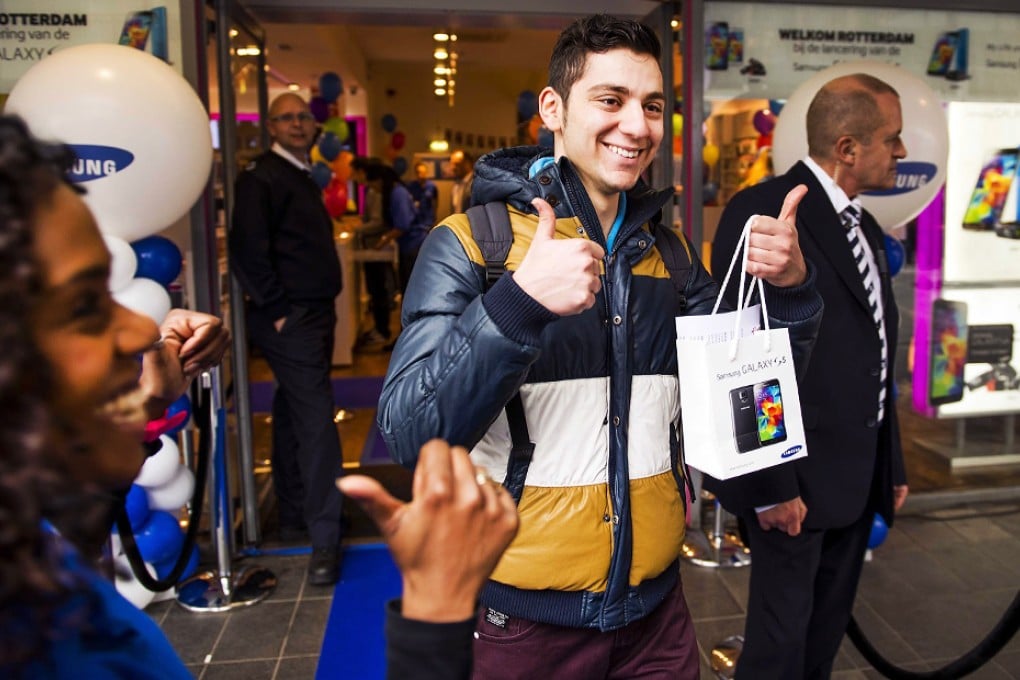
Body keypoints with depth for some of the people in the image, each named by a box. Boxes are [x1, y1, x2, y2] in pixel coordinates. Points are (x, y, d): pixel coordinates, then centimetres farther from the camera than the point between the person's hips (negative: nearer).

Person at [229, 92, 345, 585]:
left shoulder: (301, 178, 20)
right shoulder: (261, 177, -10)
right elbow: (248, 250, -18)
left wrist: (322, 311, 16)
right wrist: (277, 310, -18)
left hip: (312, 315, 10)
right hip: (290, 319, -10)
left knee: (294, 416, 16)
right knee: (316, 422, -11)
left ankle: (294, 517, 28)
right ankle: (324, 540, -4)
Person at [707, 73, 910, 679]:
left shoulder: (866, 230, 14)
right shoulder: (762, 212, -14)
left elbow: (874, 358, 17)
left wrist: (893, 466, 17)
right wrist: (770, 485, -19)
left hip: (859, 481, 8)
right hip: (797, 477, -8)